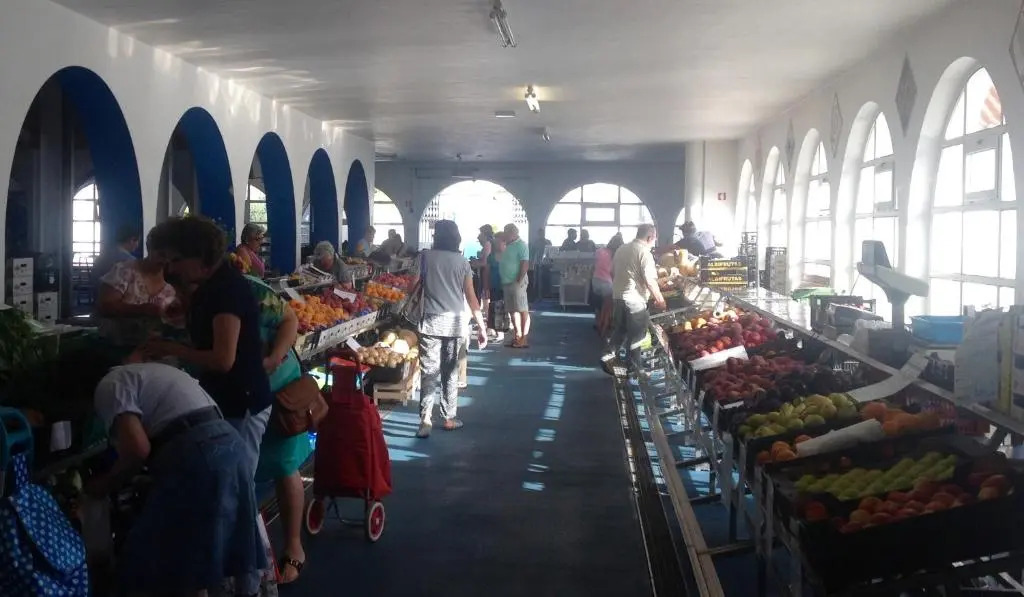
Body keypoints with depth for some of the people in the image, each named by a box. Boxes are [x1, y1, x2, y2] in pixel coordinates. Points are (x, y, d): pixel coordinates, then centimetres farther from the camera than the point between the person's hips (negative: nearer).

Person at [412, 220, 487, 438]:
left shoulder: (426, 256, 0)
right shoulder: (462, 261, 4)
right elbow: (471, 297, 2)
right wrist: (481, 327, 5)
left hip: (431, 321, -2)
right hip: (455, 322, 2)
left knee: (429, 371, -2)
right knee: (450, 371, 12)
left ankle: (426, 419, -12)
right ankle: (449, 418, 19)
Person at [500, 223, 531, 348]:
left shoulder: (521, 245, -9)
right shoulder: (509, 246, 18)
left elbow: (525, 264, -17)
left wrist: (520, 281, -20)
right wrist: (503, 281, 15)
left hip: (517, 282, -10)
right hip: (507, 282, 10)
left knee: (523, 310, -7)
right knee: (513, 310, 11)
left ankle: (524, 338, -7)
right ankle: (518, 336, 18)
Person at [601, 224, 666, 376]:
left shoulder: (622, 248, 9)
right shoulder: (644, 252, -14)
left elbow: (612, 272, 17)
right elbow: (650, 280, -18)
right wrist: (659, 299, -10)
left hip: (617, 296, 7)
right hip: (634, 299, -7)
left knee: (619, 330, 18)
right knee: (636, 335, 4)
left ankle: (608, 357, 10)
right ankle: (634, 368, 10)